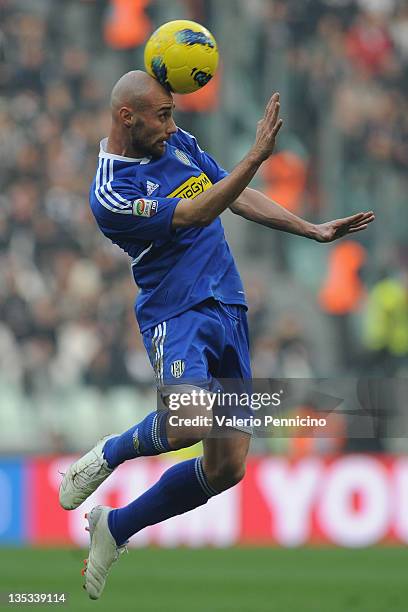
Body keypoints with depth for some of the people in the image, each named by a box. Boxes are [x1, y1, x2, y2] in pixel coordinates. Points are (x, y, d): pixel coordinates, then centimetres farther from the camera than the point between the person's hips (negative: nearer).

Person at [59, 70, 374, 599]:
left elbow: (237, 196, 21)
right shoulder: (110, 195, -14)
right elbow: (194, 215, -22)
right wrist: (257, 156, -28)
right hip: (176, 312, -7)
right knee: (189, 420, -36)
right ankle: (111, 453, -3)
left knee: (227, 467, 3)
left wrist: (314, 230, 20)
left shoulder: (178, 144, 10)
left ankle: (116, 527, 21)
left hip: (230, 312, 7)